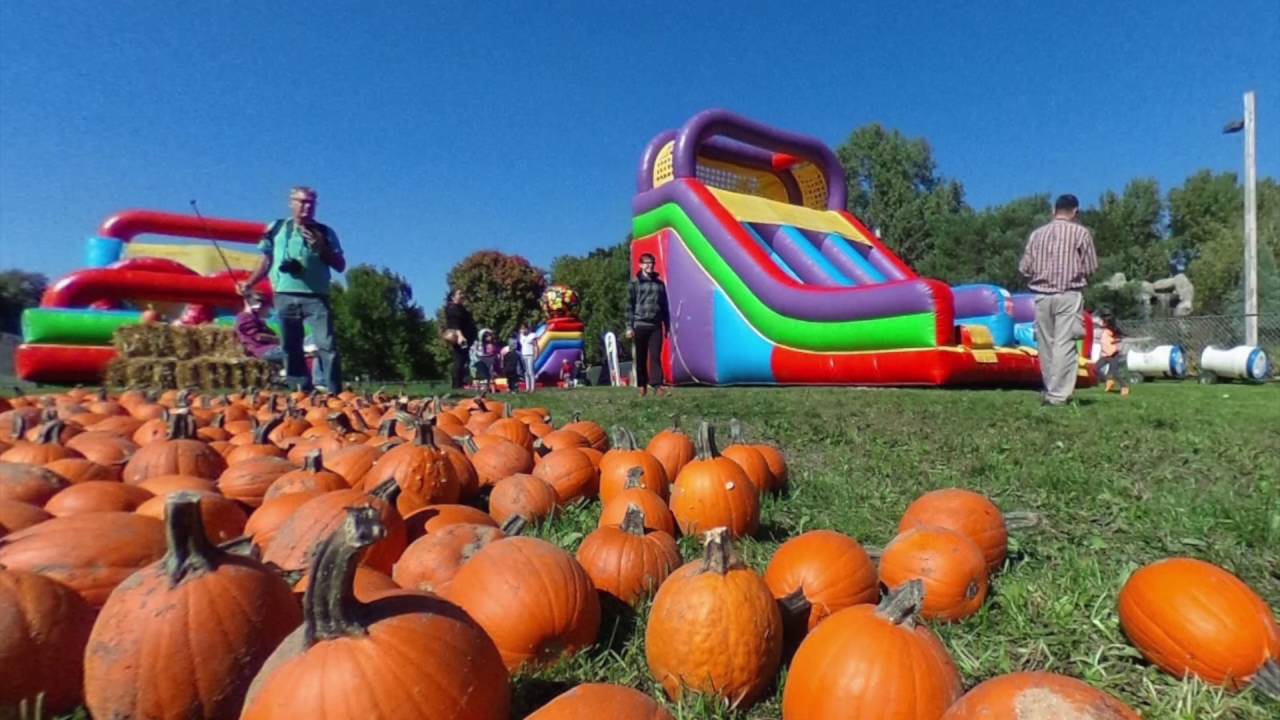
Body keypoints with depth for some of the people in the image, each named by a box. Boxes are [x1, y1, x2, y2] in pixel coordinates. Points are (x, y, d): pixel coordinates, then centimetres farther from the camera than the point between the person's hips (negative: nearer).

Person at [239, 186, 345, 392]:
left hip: (315, 297, -2)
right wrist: (249, 284, 9)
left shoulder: (325, 232, 8)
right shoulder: (276, 228, 12)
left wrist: (322, 249, -8)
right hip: (285, 298, 2)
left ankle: (333, 393, -11)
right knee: (291, 349, 7)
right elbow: (267, 262, 18)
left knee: (326, 345, -12)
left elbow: (340, 265, 6)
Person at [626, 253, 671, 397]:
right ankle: (642, 385, 13)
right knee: (641, 357, 4)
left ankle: (657, 385, -5)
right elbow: (629, 306, 0)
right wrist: (629, 327, -6)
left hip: (656, 325, 2)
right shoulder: (635, 283, 3)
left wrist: (667, 326, 12)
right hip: (640, 325, -2)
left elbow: (664, 306, 15)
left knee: (655, 356, -4)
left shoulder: (660, 283, 13)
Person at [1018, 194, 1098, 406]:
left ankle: (1051, 391, 18)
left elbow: (1024, 268, 3)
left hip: (1042, 296, 3)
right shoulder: (1081, 232, 0)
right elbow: (1090, 268, 0)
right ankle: (1058, 395, -5)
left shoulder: (1037, 233, 6)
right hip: (1068, 295, -3)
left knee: (1046, 344, 10)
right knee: (1064, 344, -3)